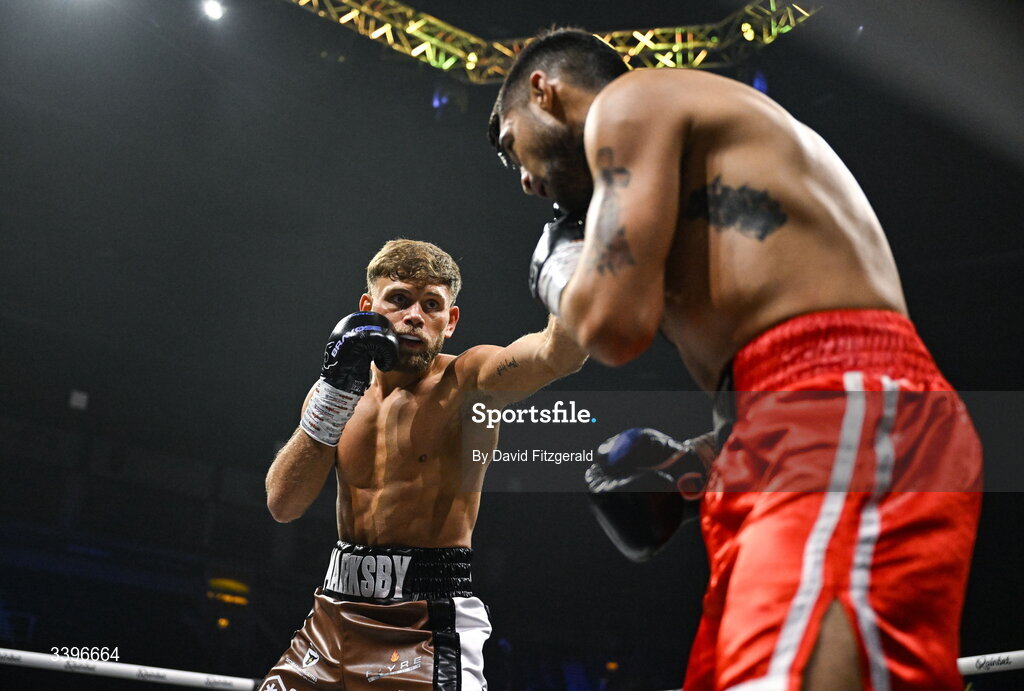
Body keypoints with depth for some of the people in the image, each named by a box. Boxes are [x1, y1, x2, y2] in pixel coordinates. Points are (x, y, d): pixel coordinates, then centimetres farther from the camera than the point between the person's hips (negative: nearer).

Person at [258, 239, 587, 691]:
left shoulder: (466, 382, -7)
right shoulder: (335, 388, 7)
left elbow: (557, 352, -27)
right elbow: (282, 505, -3)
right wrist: (336, 390, -11)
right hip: (335, 615, 5)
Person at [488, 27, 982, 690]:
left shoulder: (629, 102, 6)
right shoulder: (716, 145, 33)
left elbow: (615, 322, -9)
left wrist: (561, 271, 13)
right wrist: (689, 463, 25)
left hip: (842, 413, -10)